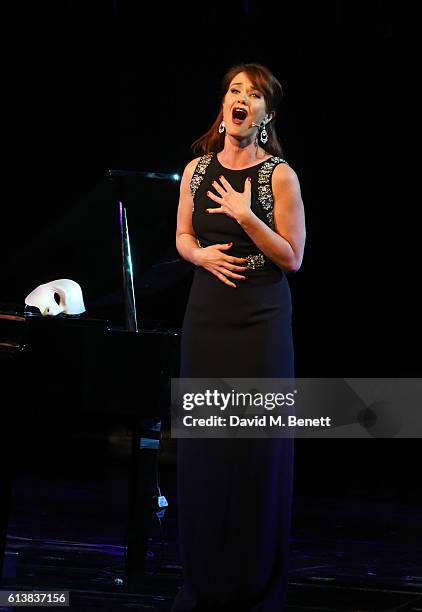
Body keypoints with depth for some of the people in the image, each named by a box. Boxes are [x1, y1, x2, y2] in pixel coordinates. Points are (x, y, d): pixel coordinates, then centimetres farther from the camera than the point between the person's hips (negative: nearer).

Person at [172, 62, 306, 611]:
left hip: (261, 318, -4)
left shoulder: (279, 175, -6)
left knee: (257, 446, -1)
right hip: (207, 313, 4)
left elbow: (292, 258, -7)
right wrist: (202, 255, -6)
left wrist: (245, 217, -18)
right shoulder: (197, 169, 6)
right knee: (203, 442, 5)